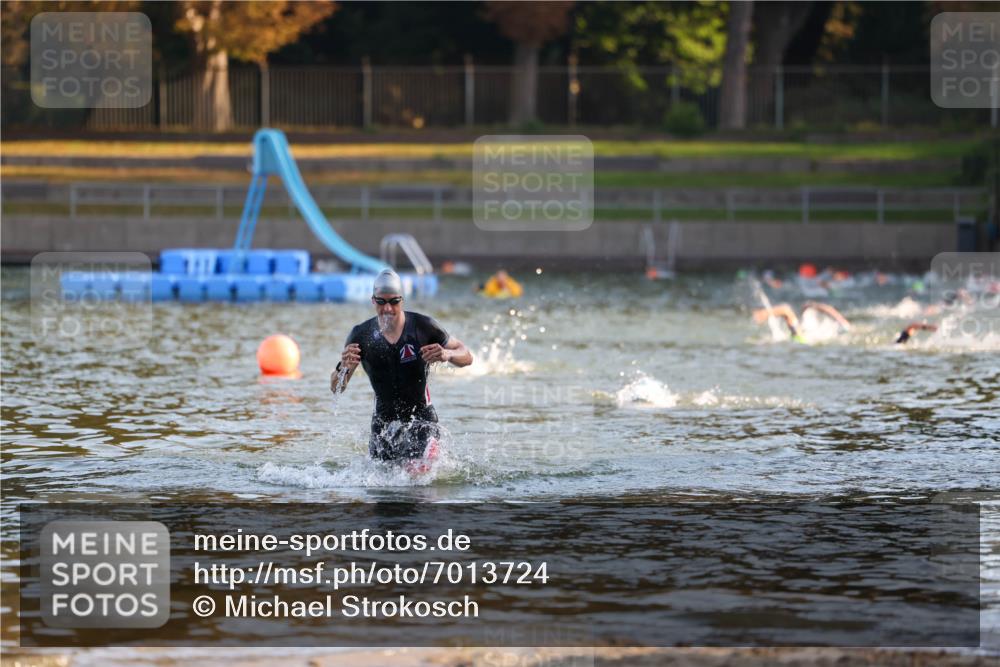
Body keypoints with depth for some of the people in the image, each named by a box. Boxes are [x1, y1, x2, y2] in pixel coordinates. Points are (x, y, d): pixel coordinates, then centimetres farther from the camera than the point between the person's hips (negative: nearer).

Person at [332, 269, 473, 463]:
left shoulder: (422, 326, -9)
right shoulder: (361, 335, -5)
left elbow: (466, 356, 0)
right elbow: (336, 388, -3)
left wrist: (447, 355, -24)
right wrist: (344, 368, -27)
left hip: (421, 420, -3)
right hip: (383, 423, 3)